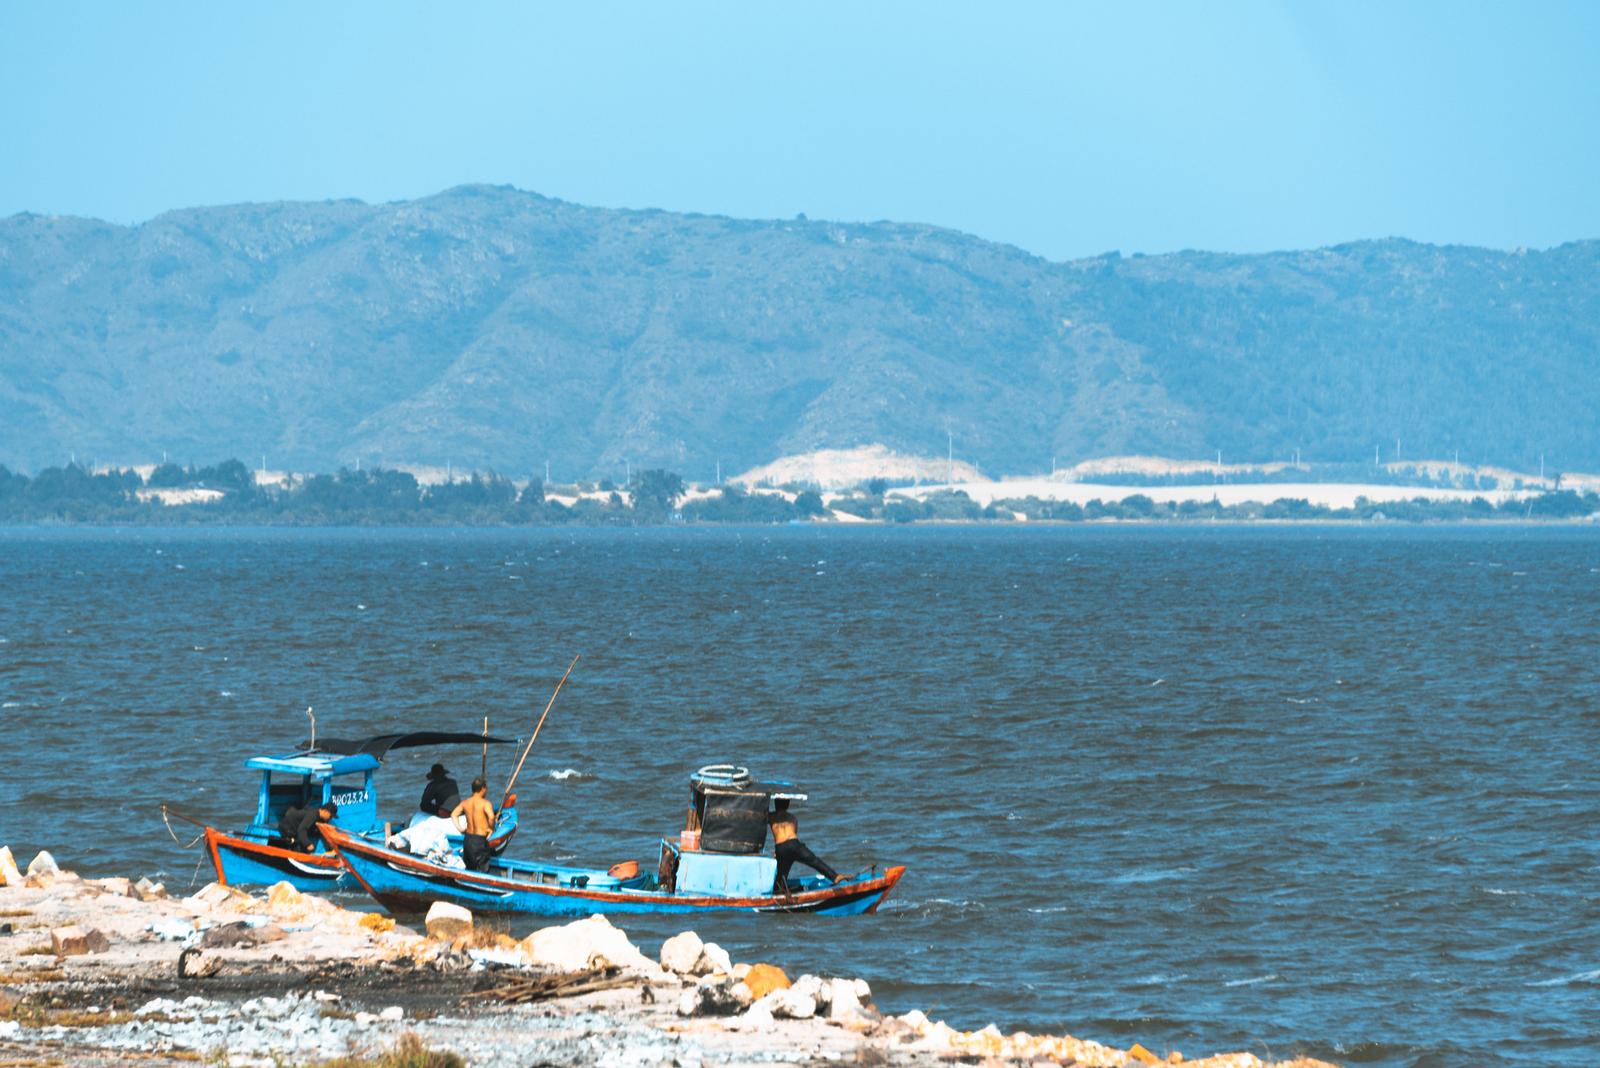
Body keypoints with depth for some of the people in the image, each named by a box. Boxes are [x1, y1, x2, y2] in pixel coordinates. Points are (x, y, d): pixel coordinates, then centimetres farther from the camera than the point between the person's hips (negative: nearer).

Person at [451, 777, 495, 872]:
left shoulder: (465, 803, 6)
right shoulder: (485, 803, -12)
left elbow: (453, 814, 0)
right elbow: (491, 817, -28)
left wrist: (460, 828, 2)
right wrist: (492, 828, -11)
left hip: (467, 838, 6)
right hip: (480, 839, -6)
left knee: (468, 868, 17)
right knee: (482, 870, 0)